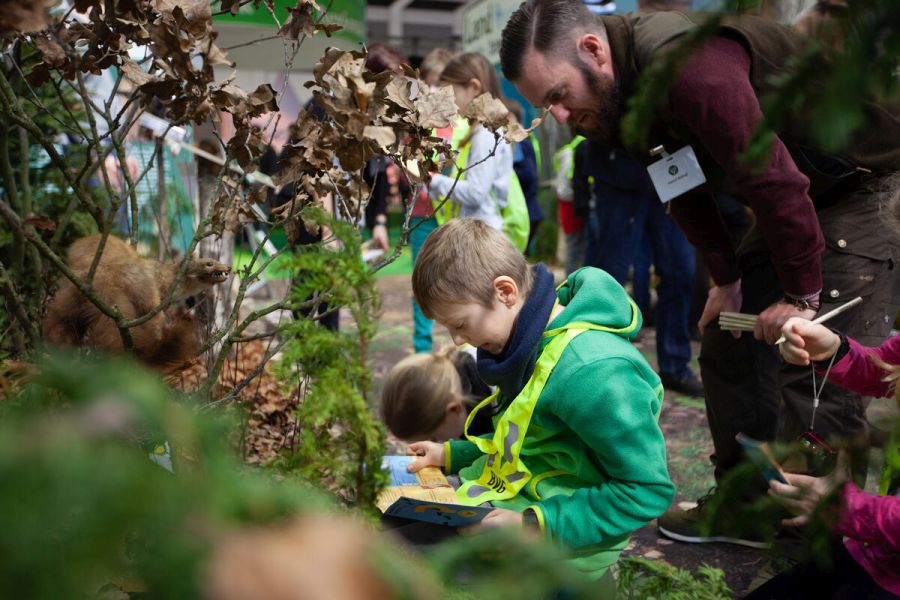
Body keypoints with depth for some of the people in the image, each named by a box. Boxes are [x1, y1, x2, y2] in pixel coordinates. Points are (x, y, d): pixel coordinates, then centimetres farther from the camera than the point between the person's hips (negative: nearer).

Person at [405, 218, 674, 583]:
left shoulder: (589, 372, -27)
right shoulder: (535, 337, 0)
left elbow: (649, 490, -24)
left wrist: (534, 525, -26)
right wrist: (452, 454, 6)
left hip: (568, 538, -9)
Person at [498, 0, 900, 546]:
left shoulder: (688, 67, -33)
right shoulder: (624, 93, -1)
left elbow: (774, 179, -31)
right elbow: (688, 191, 11)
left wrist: (801, 295, -22)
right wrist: (727, 278, 10)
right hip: (795, 202, 9)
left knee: (818, 374, -15)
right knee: (728, 348, 10)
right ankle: (743, 510, 23)